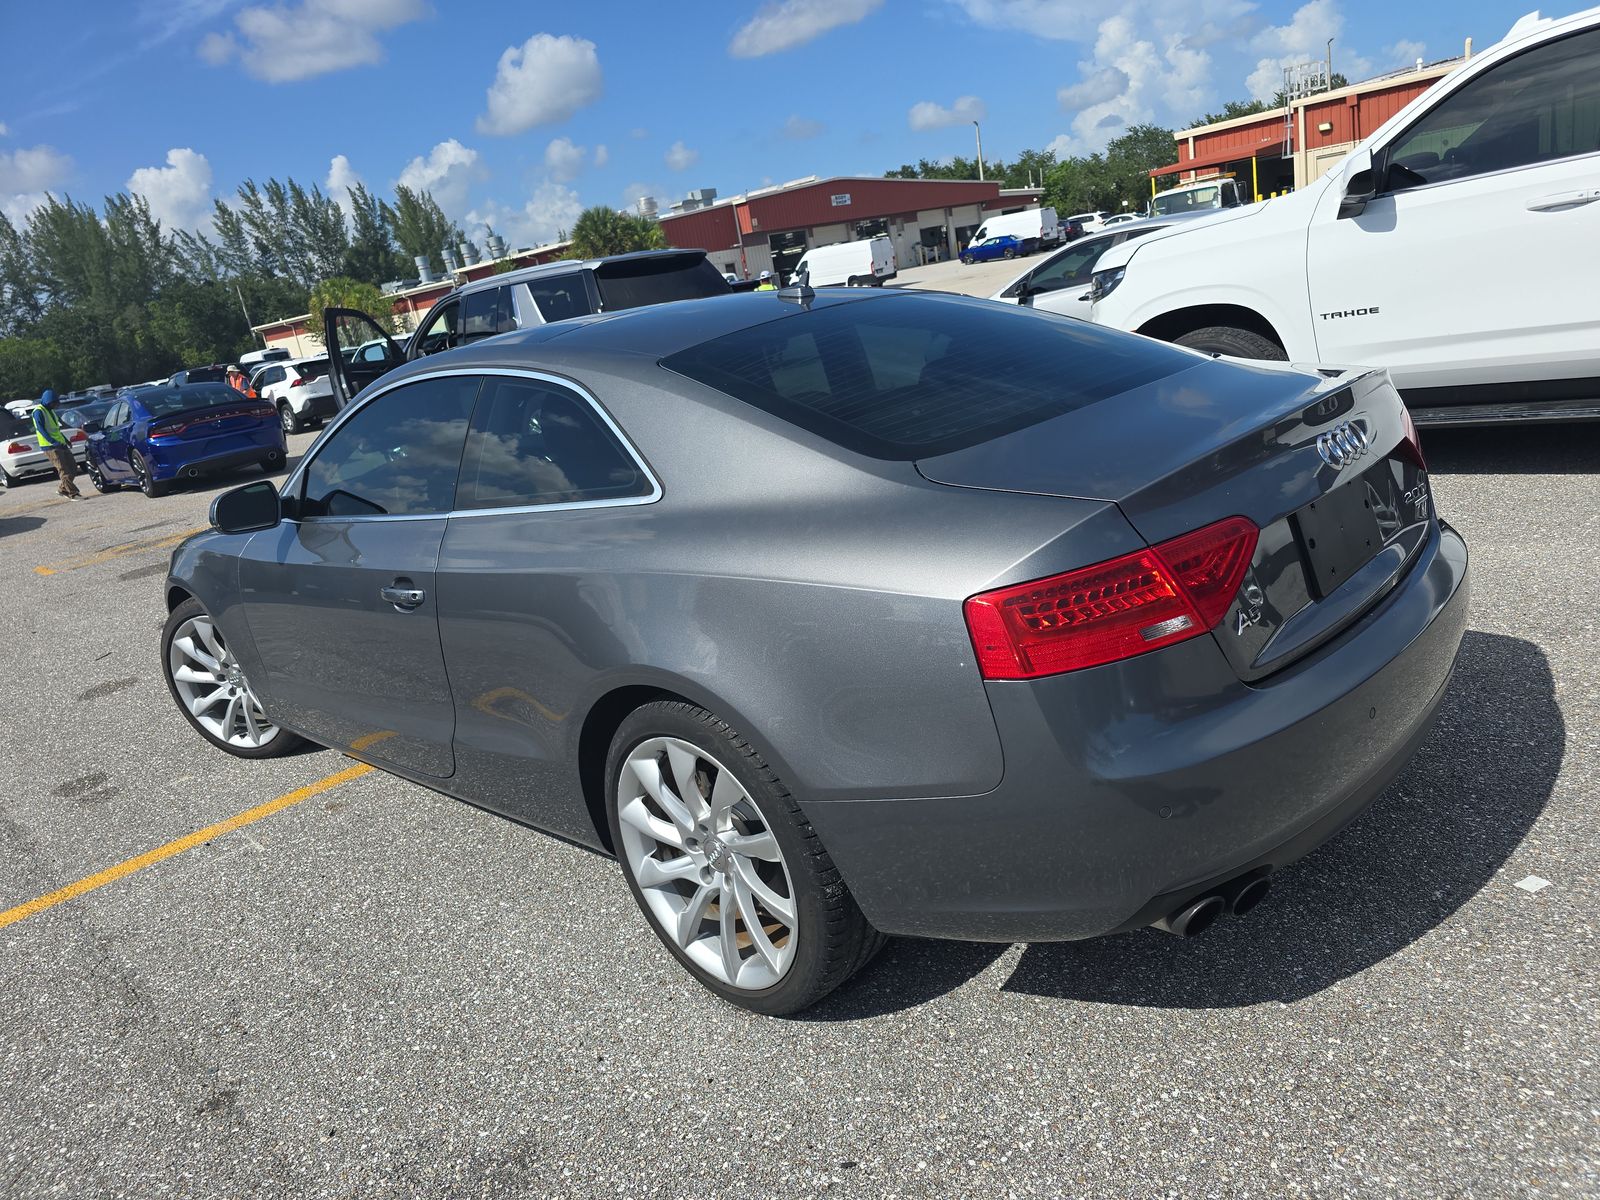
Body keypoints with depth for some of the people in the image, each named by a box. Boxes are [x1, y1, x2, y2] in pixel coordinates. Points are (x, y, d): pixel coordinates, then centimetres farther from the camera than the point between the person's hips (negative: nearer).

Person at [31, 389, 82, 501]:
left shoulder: (49, 411, 21)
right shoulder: (38, 412, -8)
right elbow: (41, 429, -18)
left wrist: (65, 439, 21)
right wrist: (53, 442, -26)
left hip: (61, 444, 9)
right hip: (50, 447, -9)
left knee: (73, 469, 8)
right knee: (64, 471, -12)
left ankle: (62, 488, 22)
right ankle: (73, 493, -12)